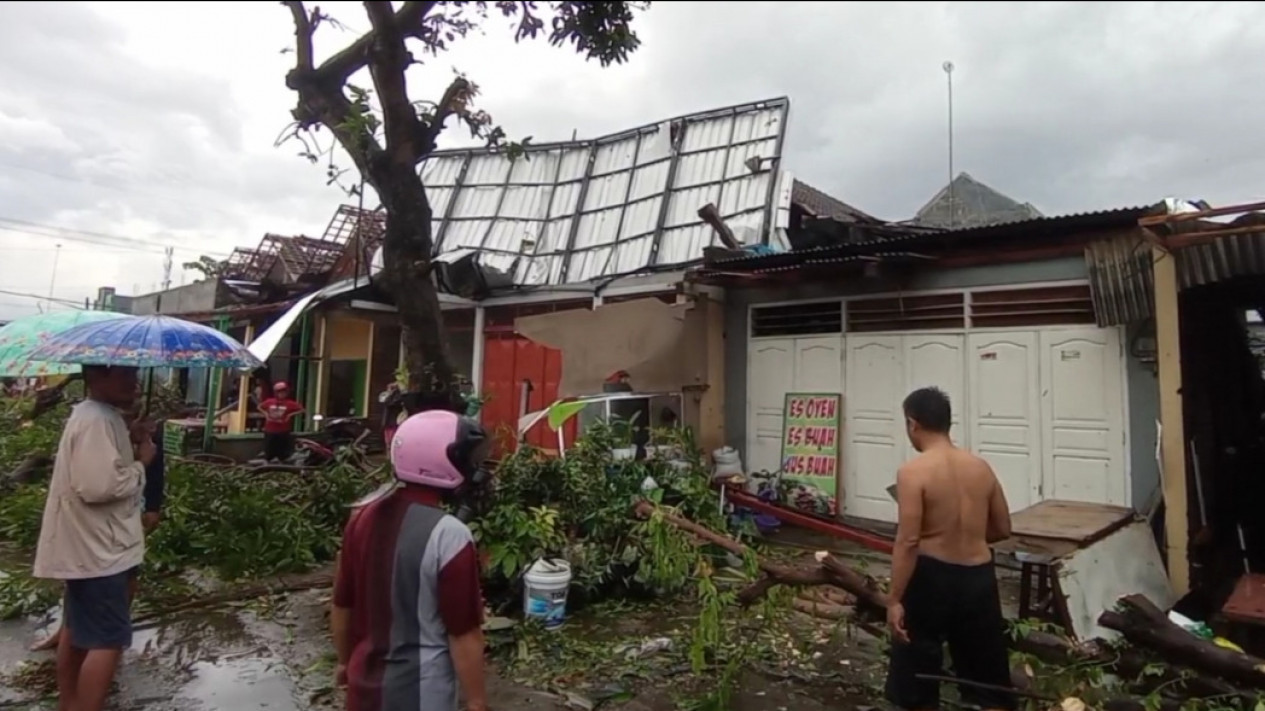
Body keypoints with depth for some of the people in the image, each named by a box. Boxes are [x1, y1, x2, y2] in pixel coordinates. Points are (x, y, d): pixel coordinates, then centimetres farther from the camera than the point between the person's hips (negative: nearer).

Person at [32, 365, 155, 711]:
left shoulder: (102, 416, 10)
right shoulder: (96, 421, -22)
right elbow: (98, 486, -29)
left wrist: (132, 457, 5)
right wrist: (141, 463, -17)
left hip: (88, 547, 11)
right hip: (98, 550, -11)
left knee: (79, 630, 22)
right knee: (109, 641, -5)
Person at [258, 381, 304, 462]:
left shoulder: (290, 403, -5)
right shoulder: (269, 402, 3)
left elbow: (301, 409, -5)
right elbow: (260, 407, 18)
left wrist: (290, 415, -11)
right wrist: (265, 413, 4)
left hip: (283, 432, -2)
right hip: (270, 431, 2)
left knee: (283, 454, -1)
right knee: (269, 452, 10)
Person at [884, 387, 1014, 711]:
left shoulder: (913, 471, -16)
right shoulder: (981, 467, 2)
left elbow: (908, 542, -19)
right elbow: (1003, 529, 10)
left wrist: (895, 600, -14)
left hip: (933, 578, -5)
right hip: (979, 578, 5)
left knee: (916, 674, 12)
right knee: (988, 678, 19)